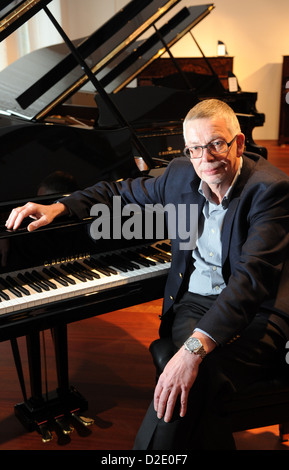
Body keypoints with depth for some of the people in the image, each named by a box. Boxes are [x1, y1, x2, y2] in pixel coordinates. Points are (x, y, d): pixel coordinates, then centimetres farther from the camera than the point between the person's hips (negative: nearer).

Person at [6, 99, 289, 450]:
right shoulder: (182, 174, 4)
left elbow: (251, 276, -28)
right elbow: (123, 192, 21)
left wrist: (195, 348, -39)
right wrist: (57, 207, 8)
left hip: (256, 313, -4)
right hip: (194, 301, 4)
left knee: (192, 381, -32)